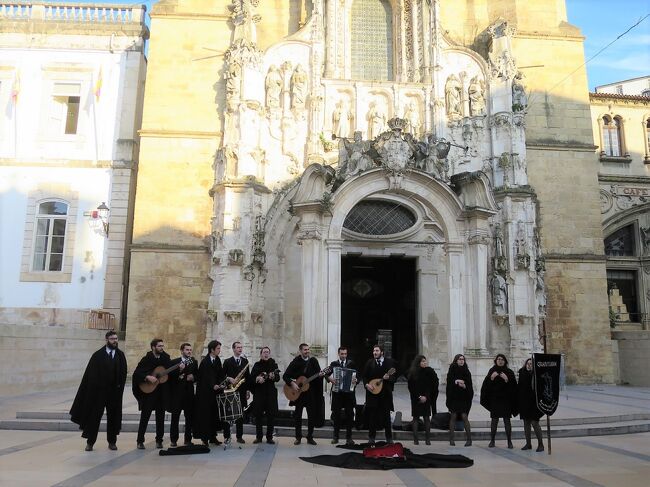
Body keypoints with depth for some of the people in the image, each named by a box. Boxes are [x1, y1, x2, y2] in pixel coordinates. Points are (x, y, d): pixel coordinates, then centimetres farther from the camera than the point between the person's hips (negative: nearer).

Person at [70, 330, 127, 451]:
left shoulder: (120, 355, 4)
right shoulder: (98, 355, -5)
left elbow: (123, 373, 5)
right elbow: (90, 373, -6)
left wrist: (119, 386, -1)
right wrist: (94, 386, -12)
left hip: (115, 391, 3)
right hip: (99, 391, -2)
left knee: (113, 416, 9)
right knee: (94, 416, 4)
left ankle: (112, 441, 20)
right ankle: (90, 442, 16)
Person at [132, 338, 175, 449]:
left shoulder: (166, 358, 6)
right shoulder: (146, 359, -6)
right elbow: (136, 373, -11)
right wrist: (147, 377, -24)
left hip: (162, 392, 4)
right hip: (148, 391, -4)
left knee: (160, 417, 7)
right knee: (145, 416, 0)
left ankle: (159, 440, 17)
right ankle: (140, 441, 9)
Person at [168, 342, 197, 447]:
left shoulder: (194, 363, 10)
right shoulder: (174, 362, 0)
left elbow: (197, 376, 14)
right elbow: (170, 376, -7)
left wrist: (193, 378, -7)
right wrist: (179, 371, -21)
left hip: (189, 393, 3)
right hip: (176, 393, -3)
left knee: (189, 417, 4)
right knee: (175, 417, 3)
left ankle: (188, 439, 13)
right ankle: (173, 439, 12)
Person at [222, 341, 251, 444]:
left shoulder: (245, 361, 11)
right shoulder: (227, 361, 3)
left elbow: (248, 376, 11)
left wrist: (248, 390, 6)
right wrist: (229, 379, -17)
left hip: (241, 392, 2)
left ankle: (239, 436, 11)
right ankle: (227, 436, 8)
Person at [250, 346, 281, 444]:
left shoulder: (273, 364, 5)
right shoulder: (257, 365, 6)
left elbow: (278, 378, -3)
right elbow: (251, 378, 2)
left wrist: (273, 376, -24)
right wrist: (257, 379, -17)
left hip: (271, 393, 0)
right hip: (259, 393, 0)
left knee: (271, 415, 0)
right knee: (258, 415, 2)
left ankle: (269, 437, 10)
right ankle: (258, 437, 15)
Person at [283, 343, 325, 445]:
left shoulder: (313, 360, 2)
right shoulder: (296, 362, -3)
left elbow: (318, 373, 3)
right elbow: (285, 376, -5)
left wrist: (320, 375, -20)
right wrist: (292, 383, -18)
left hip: (311, 392, 1)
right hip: (298, 392, -1)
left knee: (312, 415, 4)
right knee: (298, 415, 5)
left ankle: (310, 437, 16)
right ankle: (298, 437, 17)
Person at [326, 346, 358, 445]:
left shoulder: (351, 363, 7)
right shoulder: (334, 364, 7)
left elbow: (357, 375, 3)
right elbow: (327, 374, 0)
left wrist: (355, 380, -18)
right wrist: (330, 379, -20)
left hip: (349, 392, 0)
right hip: (337, 392, 0)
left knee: (349, 415, 1)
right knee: (336, 414, 5)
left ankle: (349, 437, 10)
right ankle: (335, 436, 17)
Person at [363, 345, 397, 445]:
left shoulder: (389, 362, 1)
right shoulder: (369, 363, 5)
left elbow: (395, 376, 1)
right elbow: (365, 376, 8)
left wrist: (388, 378, -18)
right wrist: (366, 384, -9)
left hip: (386, 392, -1)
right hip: (372, 392, 1)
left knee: (386, 416, 5)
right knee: (372, 416, 5)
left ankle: (389, 438, 16)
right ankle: (371, 438, 15)